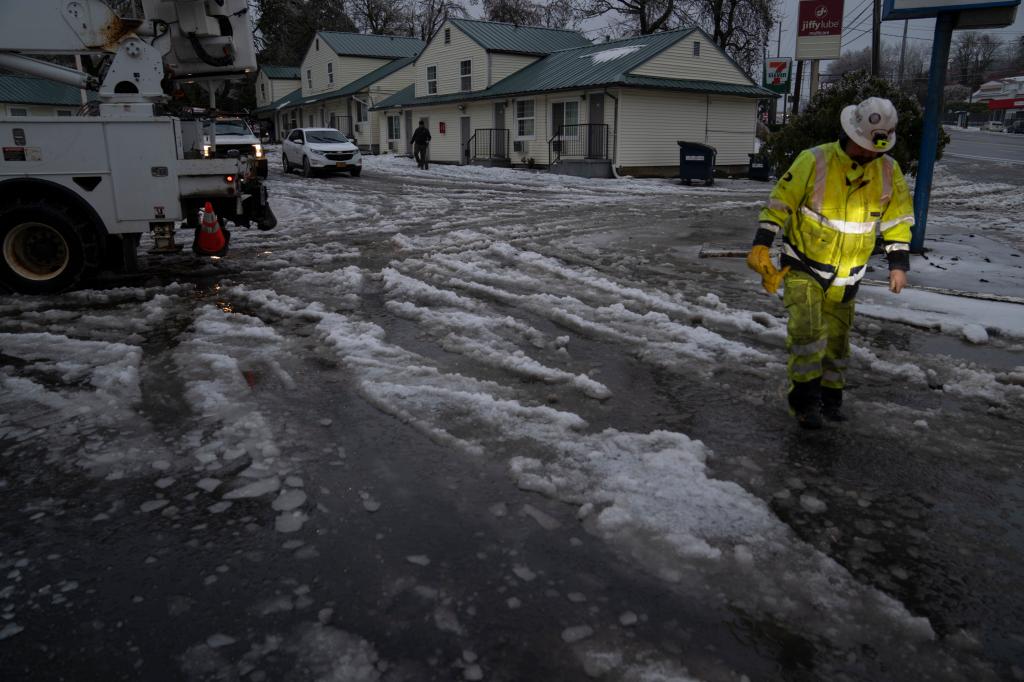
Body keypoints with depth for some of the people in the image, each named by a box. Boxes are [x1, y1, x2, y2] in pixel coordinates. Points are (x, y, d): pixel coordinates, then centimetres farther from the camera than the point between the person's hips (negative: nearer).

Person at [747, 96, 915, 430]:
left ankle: (830, 398, 31)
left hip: (845, 277, 4)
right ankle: (804, 398, -4)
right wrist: (761, 246, -18)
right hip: (802, 267, -4)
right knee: (808, 329, -19)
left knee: (836, 338, 14)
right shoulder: (814, 161, -15)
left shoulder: (889, 172, -1)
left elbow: (898, 219, 9)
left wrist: (898, 263, 3)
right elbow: (780, 203, -10)